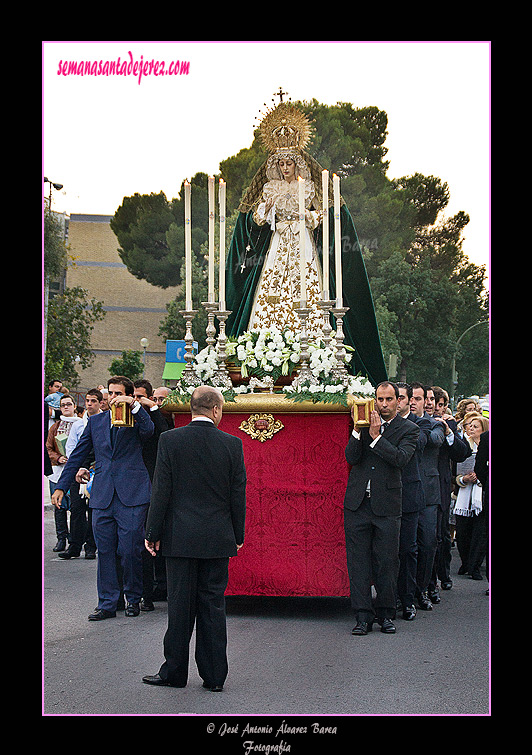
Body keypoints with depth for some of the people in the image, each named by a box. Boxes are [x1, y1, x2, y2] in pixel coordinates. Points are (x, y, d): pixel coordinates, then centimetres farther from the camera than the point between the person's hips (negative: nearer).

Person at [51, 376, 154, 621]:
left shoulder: (136, 418, 5)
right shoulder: (96, 421, 15)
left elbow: (148, 431, -19)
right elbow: (78, 454, 18)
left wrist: (134, 405, -26)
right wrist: (62, 486, 14)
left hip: (131, 495, -3)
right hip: (102, 496, 4)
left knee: (131, 550, -2)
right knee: (105, 551, 6)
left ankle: (133, 599, 17)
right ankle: (107, 603, 14)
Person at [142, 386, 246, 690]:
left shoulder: (170, 440, -6)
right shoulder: (232, 444, -2)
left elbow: (161, 491, -6)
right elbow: (238, 494, 2)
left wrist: (153, 533, 2)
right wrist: (238, 535, 12)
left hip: (180, 538, -1)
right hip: (218, 538, 1)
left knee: (180, 605, 6)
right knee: (213, 605, 8)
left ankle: (174, 672, 15)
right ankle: (214, 675, 12)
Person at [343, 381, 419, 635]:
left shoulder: (408, 429, 3)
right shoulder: (365, 422, 10)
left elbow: (401, 458, -13)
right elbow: (351, 457, 0)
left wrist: (376, 436, -16)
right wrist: (357, 430, -13)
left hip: (387, 505, -2)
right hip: (357, 502, 2)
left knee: (386, 561, 2)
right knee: (358, 560, 2)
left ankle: (385, 614, 16)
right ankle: (363, 616, 7)